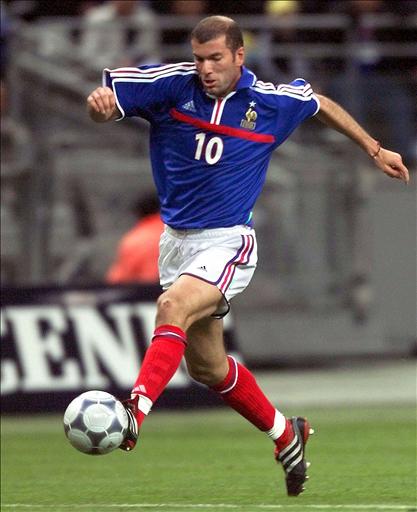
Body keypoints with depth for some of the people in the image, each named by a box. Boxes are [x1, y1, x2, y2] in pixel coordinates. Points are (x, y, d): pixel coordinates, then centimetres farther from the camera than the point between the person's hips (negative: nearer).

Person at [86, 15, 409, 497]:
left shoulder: (271, 101, -5)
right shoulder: (172, 84, -6)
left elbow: (320, 104, 16)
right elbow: (105, 104, -10)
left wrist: (374, 149, 22)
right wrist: (99, 103, -35)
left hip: (228, 242, -4)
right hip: (176, 238, 4)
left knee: (173, 306, -33)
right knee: (207, 366, 14)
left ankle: (134, 413, -47)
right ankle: (285, 434, 35)